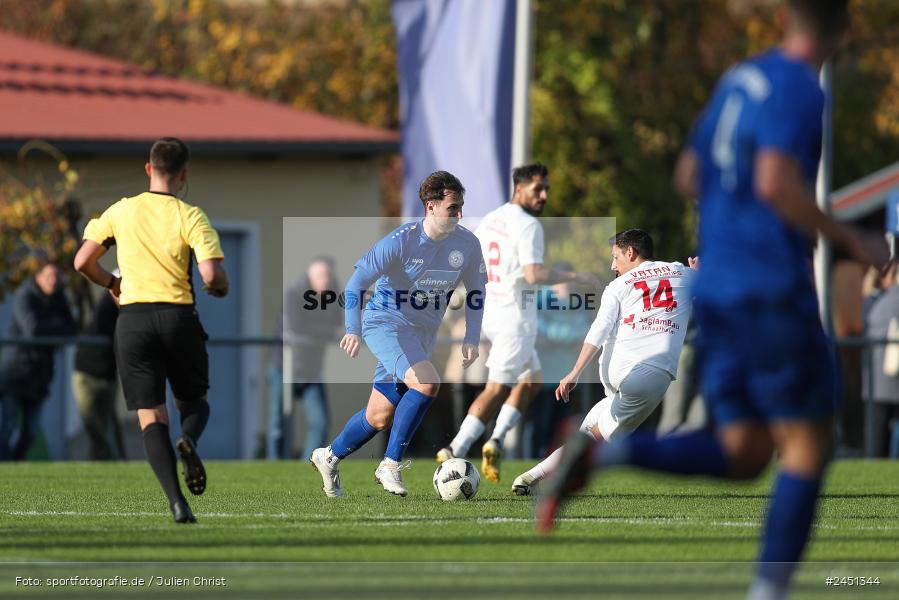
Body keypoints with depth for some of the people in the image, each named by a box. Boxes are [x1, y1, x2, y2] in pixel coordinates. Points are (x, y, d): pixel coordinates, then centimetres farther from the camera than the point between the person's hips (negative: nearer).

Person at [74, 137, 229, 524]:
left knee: (152, 419, 2)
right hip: (179, 316, -1)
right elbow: (211, 275, -13)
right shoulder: (190, 217, -3)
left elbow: (82, 262, 7)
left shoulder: (121, 212, 5)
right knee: (194, 401, 20)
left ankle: (176, 502, -15)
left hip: (133, 317, 1)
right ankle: (188, 441, -17)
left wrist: (111, 284, 26)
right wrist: (221, 288, 10)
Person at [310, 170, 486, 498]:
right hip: (385, 324, -6)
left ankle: (330, 456, 35)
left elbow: (476, 291, 9)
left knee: (380, 418, 10)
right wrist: (353, 330, -25)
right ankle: (391, 465, -17)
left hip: (422, 335, 6)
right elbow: (357, 281, -16)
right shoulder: (401, 241, -21)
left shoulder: (467, 244, -6)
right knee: (427, 383, -29)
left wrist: (471, 340, -1)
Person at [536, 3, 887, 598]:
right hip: (774, 291, -8)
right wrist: (850, 240, -15)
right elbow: (775, 183, -25)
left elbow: (689, 175, 21)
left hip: (717, 290, 8)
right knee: (809, 445, 2)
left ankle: (600, 454, -9)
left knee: (743, 455, 10)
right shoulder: (801, 90, -11)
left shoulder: (738, 79, 14)